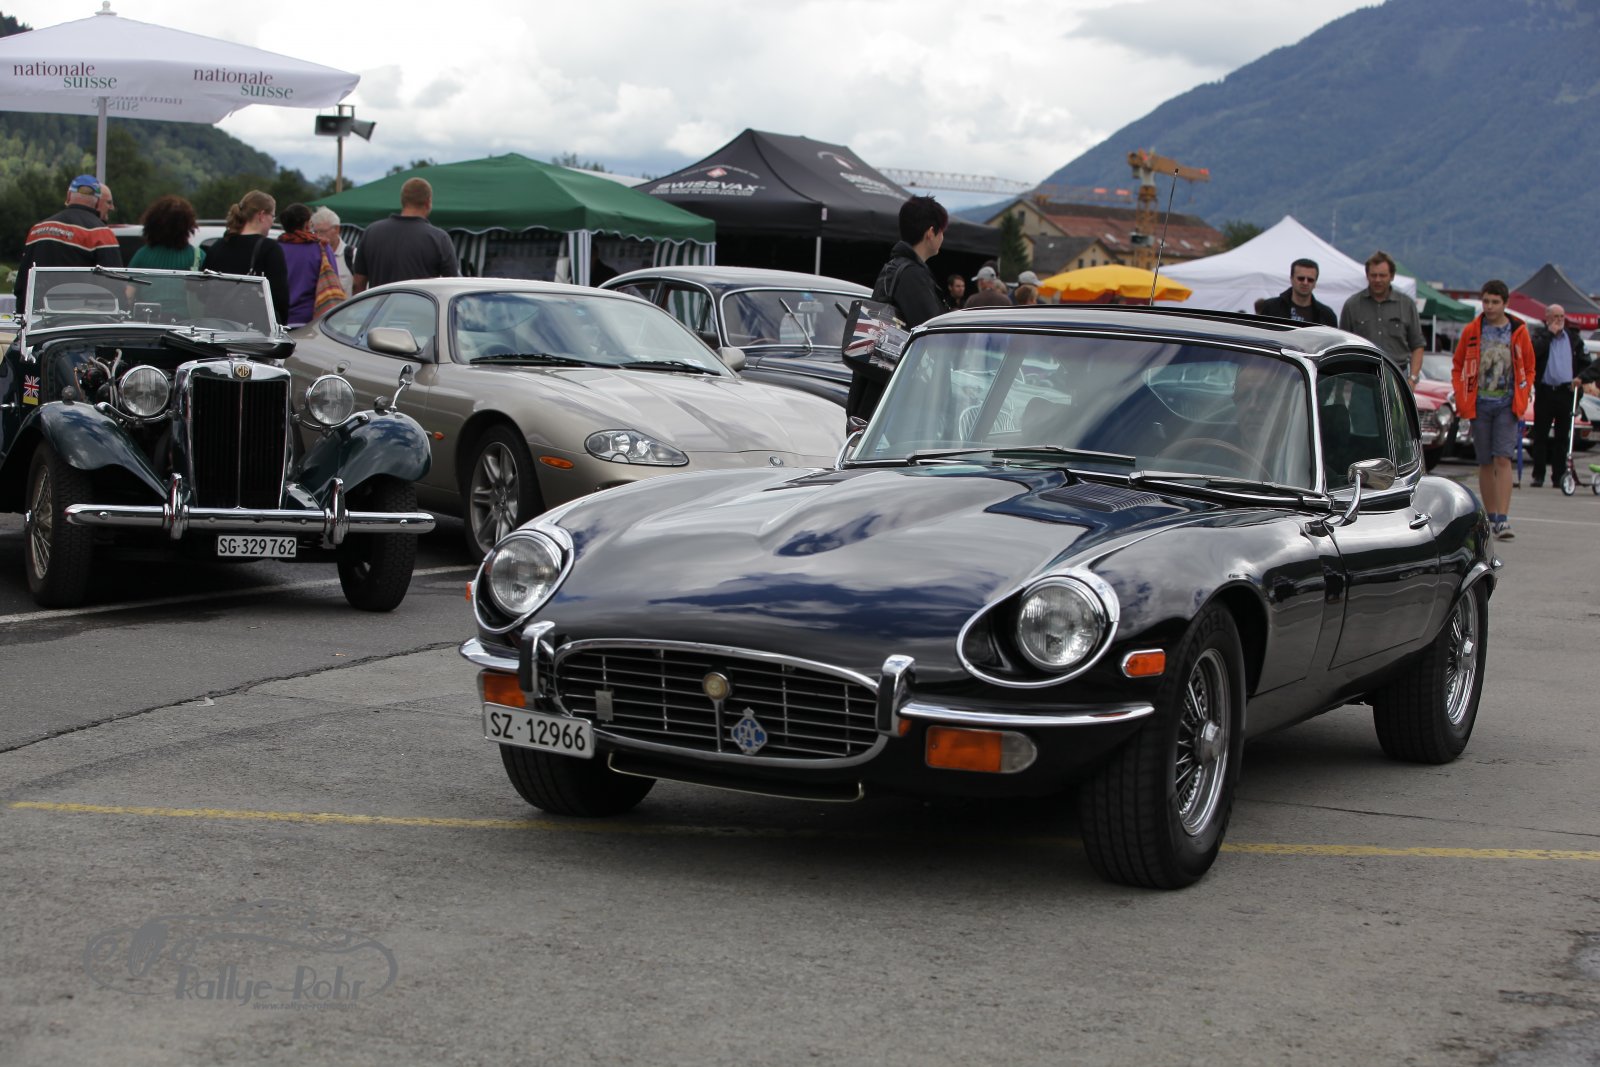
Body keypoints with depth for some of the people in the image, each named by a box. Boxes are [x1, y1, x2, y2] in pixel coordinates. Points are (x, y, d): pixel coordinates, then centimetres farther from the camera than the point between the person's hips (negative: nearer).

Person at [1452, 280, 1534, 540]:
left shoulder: (1518, 332, 2)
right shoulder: (1471, 331, 3)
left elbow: (1529, 369, 11)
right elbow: (1457, 366, 11)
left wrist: (1522, 398, 0)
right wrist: (1461, 399, 1)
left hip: (1507, 404, -2)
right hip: (1479, 405, 2)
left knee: (1503, 459, -12)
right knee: (1485, 463, 8)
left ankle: (1502, 519, -16)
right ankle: (1490, 517, 18)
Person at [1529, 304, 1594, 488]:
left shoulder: (1573, 337, 12)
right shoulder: (1540, 335, 6)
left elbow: (1585, 362, 14)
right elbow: (1534, 352, -16)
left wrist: (1581, 378, -4)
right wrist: (1550, 332, -10)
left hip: (1566, 391, 2)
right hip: (1545, 391, -2)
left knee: (1562, 437, 4)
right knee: (1540, 436, 1)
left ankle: (1559, 476, 8)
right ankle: (1538, 476, 5)